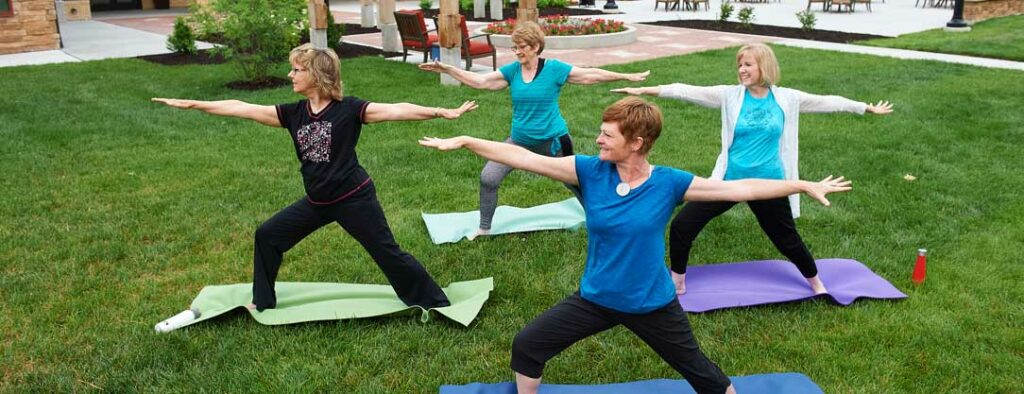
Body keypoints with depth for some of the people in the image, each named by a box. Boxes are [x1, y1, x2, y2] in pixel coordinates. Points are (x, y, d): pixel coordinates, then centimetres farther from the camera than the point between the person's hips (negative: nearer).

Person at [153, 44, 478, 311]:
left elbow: (396, 110, -21)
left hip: (353, 198, -6)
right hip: (317, 201, 6)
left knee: (388, 254, -3)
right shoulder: (293, 113, 2)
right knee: (267, 235, 12)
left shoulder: (348, 109, -13)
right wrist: (191, 104, 2)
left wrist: (442, 112, -29)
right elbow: (243, 109, 2)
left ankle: (435, 303, 13)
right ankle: (263, 302, 30)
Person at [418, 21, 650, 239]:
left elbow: (592, 75, -8)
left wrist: (627, 77, -8)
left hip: (552, 141, -3)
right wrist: (447, 69, -16)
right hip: (519, 140, 3)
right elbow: (480, 81, -8)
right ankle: (484, 229, 12)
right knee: (488, 178, -7)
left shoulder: (554, 68, -13)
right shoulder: (512, 70, -4)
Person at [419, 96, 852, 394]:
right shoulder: (590, 171, -13)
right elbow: (525, 158, -15)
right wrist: (465, 141, -16)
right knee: (526, 346, 3)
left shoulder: (669, 183, -16)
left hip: (653, 304, -2)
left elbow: (740, 188, -13)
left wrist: (804, 185, -14)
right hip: (595, 299, 2)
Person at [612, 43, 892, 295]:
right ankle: (677, 283, 15)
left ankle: (816, 284, 42)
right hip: (730, 180, 0)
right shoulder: (730, 96, -5)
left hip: (769, 184, 0)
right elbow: (689, 92, -13)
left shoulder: (787, 99, -3)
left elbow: (826, 102, 8)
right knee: (682, 225, -7)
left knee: (787, 239, 13)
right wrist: (645, 90, -20)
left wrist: (867, 108, 15)